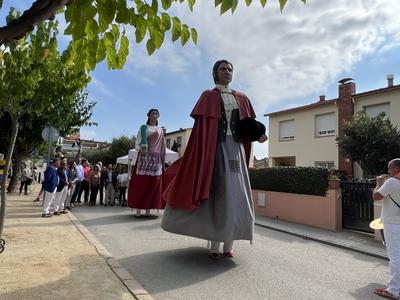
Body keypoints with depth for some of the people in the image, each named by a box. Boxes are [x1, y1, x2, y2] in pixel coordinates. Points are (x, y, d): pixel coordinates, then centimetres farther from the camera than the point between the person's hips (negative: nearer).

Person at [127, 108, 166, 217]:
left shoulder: (160, 130, 18)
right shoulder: (143, 127, 12)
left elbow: (162, 147, 15)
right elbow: (137, 143, 5)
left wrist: (163, 160, 7)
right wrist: (139, 149, -16)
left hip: (156, 159, 2)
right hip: (144, 157, -2)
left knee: (153, 183, -4)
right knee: (141, 182, -7)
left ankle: (148, 208, 0)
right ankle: (138, 208, -4)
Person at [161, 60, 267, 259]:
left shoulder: (242, 99, 18)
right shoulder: (208, 96, 8)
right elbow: (200, 126, -2)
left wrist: (258, 134, -6)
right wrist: (201, 153, -13)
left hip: (236, 148, 4)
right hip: (215, 147, -3)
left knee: (235, 194, -1)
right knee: (217, 193, -5)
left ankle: (228, 245, 8)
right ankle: (214, 246, 4)